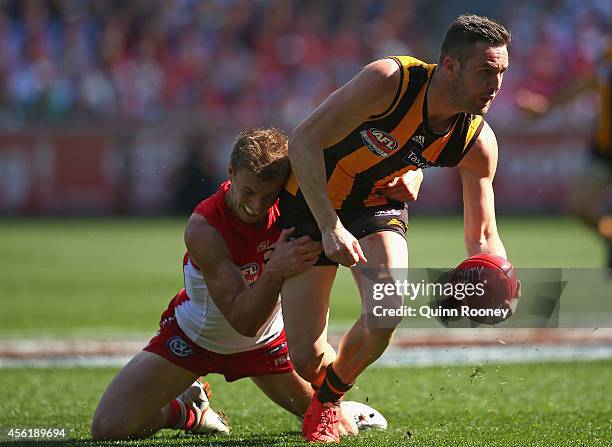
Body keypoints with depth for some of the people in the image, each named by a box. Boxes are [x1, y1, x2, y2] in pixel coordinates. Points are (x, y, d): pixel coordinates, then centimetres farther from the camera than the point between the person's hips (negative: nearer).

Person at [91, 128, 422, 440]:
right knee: (109, 428, -14)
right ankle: (186, 411, 17)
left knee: (341, 427, 0)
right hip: (193, 337, -3)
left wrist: (405, 178, -33)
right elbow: (243, 320, -37)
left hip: (263, 343, 3)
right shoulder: (203, 228, -34)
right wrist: (275, 272, -54)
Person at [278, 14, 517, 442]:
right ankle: (326, 385, 31)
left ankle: (330, 399, 6)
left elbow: (482, 236, -8)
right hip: (310, 200, -3)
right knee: (307, 360, -10)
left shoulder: (478, 143, -17)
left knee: (388, 314, -26)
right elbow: (303, 143, -28)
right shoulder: (388, 81, -31)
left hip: (379, 206, 3)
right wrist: (330, 228, -35)